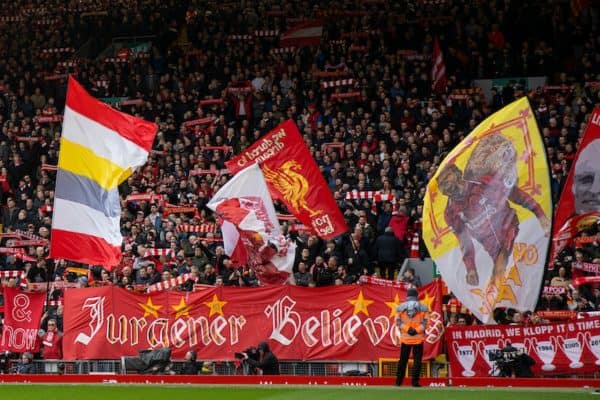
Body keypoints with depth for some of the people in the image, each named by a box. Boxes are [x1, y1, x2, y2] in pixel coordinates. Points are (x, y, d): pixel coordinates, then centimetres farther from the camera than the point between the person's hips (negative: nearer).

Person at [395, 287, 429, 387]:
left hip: (405, 338, 2)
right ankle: (415, 381, -5)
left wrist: (407, 329, -12)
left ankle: (398, 381, 12)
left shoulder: (400, 307, 4)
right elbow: (425, 322, -8)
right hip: (418, 338, -2)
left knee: (403, 360, 10)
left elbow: (398, 321, -6)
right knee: (417, 360, 2)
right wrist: (417, 330, -14)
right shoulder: (423, 307, 2)